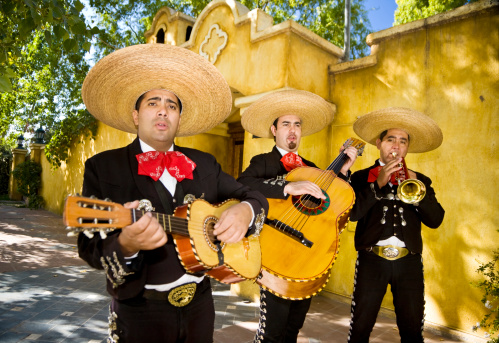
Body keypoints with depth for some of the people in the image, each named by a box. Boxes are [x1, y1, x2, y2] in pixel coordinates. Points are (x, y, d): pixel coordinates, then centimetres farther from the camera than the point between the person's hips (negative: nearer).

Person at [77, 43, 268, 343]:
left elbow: (252, 195, 7)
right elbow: (91, 246, -12)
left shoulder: (204, 164, 4)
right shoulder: (103, 167, -7)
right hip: (140, 310, -3)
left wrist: (244, 211, -17)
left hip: (199, 302, 4)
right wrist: (126, 245, -34)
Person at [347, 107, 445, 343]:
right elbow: (353, 213, -9)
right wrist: (378, 184, -16)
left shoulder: (419, 181, 13)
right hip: (372, 260, -2)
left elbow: (435, 220, 2)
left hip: (409, 261, 2)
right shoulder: (362, 178, 6)